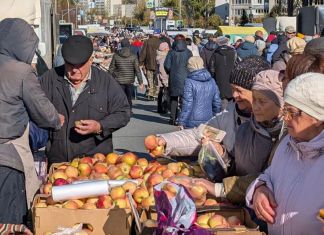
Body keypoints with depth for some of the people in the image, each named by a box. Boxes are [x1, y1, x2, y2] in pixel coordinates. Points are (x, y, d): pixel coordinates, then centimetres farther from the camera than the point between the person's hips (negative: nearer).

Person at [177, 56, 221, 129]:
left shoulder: (189, 82, -9)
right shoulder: (212, 81, 7)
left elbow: (187, 104, -11)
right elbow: (217, 103, 11)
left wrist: (181, 122, -6)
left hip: (192, 123, -5)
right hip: (208, 121, 5)